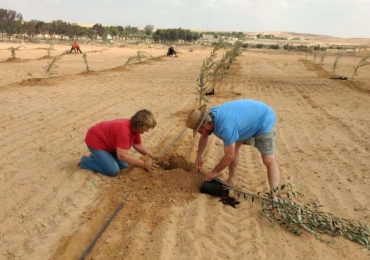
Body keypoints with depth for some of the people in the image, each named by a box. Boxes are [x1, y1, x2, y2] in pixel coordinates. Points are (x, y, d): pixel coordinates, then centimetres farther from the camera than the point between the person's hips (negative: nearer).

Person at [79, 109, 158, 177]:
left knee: (123, 165, 3)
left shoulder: (136, 127, -10)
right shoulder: (123, 130, -37)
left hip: (107, 142, 9)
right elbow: (122, 155, -38)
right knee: (113, 171, -16)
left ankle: (98, 157, 19)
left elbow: (138, 145, 4)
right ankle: (86, 161, 2)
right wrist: (144, 164, -33)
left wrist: (152, 156, -8)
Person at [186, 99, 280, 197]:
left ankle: (274, 197, -5)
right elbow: (204, 136, 9)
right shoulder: (209, 116, -14)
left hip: (263, 120, -8)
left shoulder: (225, 126, -40)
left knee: (269, 160, -10)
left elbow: (229, 156, -28)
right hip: (249, 116, 8)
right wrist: (199, 155, 13)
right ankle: (231, 181, 18)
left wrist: (215, 172, -13)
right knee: (233, 147, 5)